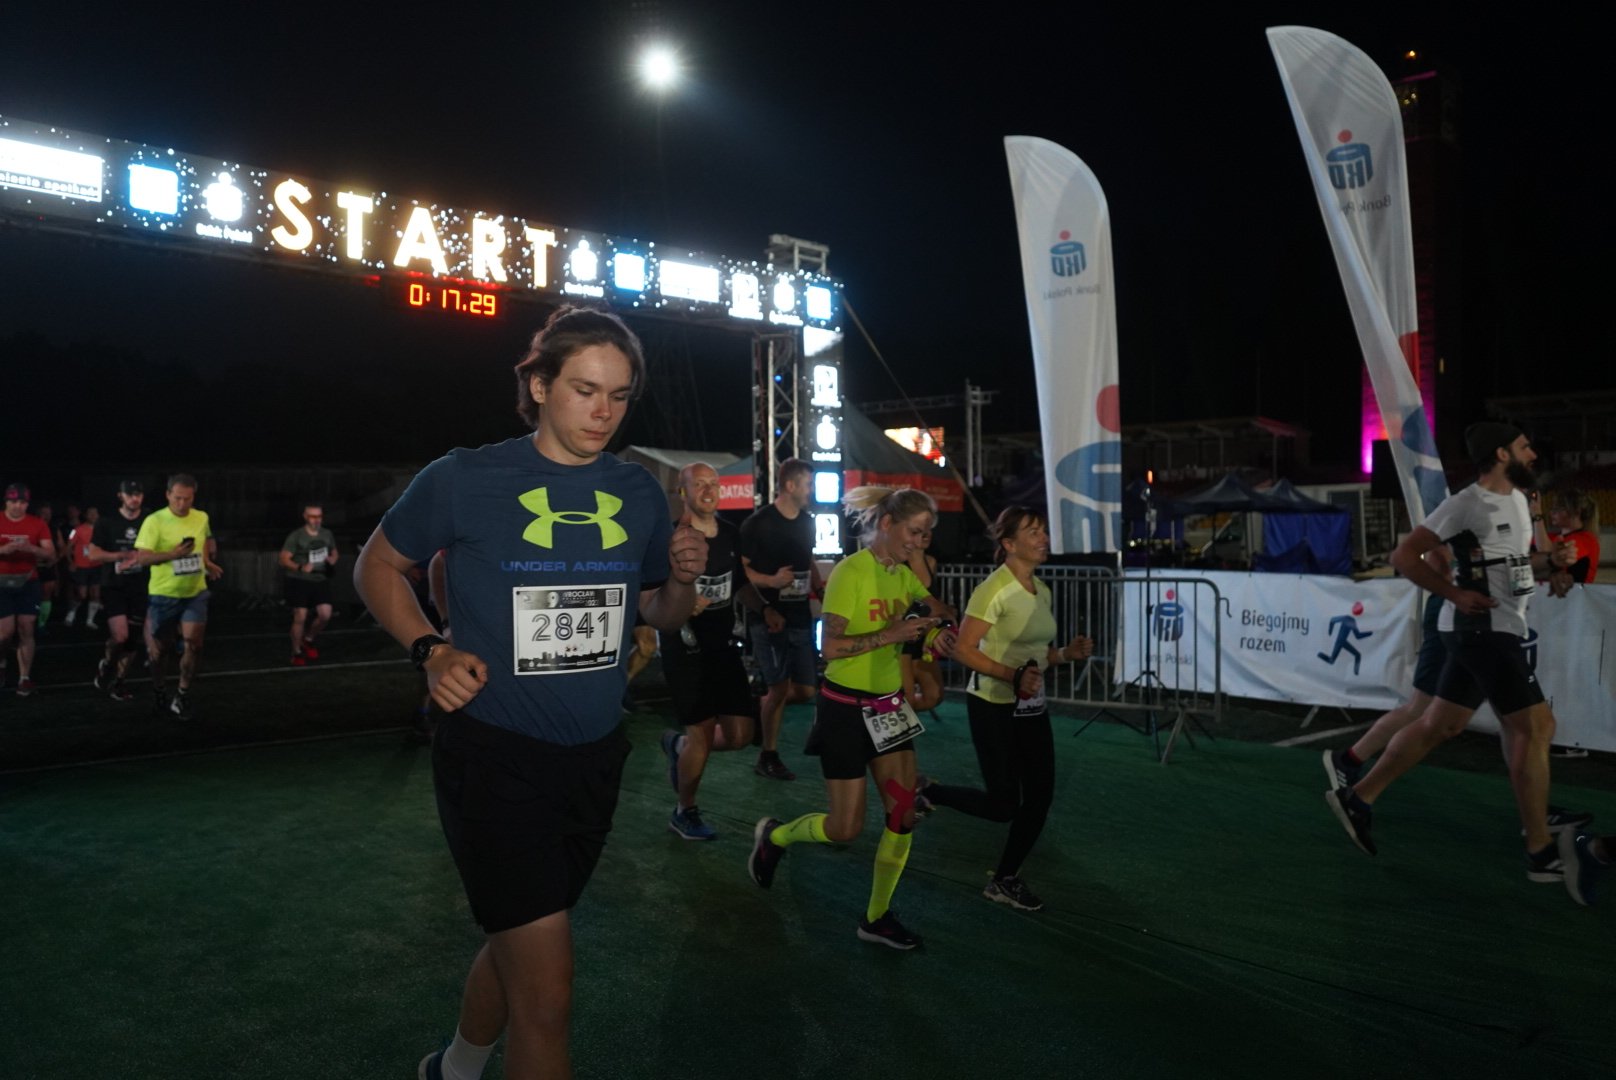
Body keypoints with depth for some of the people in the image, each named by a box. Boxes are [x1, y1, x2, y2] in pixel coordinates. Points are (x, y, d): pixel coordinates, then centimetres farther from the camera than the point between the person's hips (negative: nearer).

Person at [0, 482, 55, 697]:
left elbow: (51, 555, -3)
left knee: (26, 631, -1)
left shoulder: (38, 523, 1)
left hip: (28, 583, 1)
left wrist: (31, 548, -21)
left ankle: (25, 677, 6)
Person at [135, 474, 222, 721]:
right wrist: (173, 554, -33)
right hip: (164, 594, -2)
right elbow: (142, 557, -19)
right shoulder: (154, 521, -14)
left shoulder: (202, 518, 2)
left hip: (195, 593, 3)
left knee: (193, 643, -9)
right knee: (160, 647, 11)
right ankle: (159, 692, 35)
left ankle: (182, 699, 4)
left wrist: (207, 563, 12)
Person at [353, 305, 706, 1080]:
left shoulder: (638, 493, 2)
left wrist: (684, 579, -9)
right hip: (495, 758, -5)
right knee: (547, 996, -9)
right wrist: (430, 651, -12)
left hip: (594, 760, 5)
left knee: (518, 942, 24)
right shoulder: (467, 479, -10)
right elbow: (377, 567, 4)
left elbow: (660, 613, 13)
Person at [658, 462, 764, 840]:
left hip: (724, 645, 6)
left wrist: (766, 609, 4)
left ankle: (679, 745, 32)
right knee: (702, 734, -3)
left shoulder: (731, 535, 7)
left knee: (740, 734, 3)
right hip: (686, 648, -6)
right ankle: (685, 813, 21)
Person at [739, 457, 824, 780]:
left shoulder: (807, 521, 10)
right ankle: (768, 756, 11)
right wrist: (772, 580, -22)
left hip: (801, 615, 7)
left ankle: (759, 707, 31)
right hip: (770, 616, -6)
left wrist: (822, 592, 9)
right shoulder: (757, 523, -10)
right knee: (780, 689, -5)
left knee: (805, 691, 5)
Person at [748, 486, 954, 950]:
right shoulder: (850, 572, -18)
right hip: (845, 707, -7)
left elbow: (936, 610, 19)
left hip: (888, 704, 7)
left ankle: (878, 917, 19)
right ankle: (773, 835, 28)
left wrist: (935, 628, -3)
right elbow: (831, 646, -23)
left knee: (904, 814, 3)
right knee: (846, 827, -1)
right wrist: (889, 634, -29)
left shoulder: (904, 575, 4)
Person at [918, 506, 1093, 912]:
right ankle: (927, 791, 20)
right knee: (1003, 805, -5)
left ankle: (1005, 881, 23)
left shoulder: (1042, 591, 8)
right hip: (994, 707, -8)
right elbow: (963, 649, -20)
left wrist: (1067, 653, -2)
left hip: (1032, 706, 8)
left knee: (1040, 797, 6)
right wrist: (1014, 676, -27)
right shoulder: (995, 590, -17)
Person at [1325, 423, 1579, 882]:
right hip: (1483, 629, -9)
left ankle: (1356, 799, 17)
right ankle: (1541, 855, 2)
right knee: (1536, 727, -6)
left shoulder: (1517, 500, 16)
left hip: (1492, 630, 9)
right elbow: (1404, 556, -15)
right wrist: (1456, 594, -19)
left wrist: (1549, 561, 6)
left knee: (1438, 725, 11)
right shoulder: (1466, 504, -13)